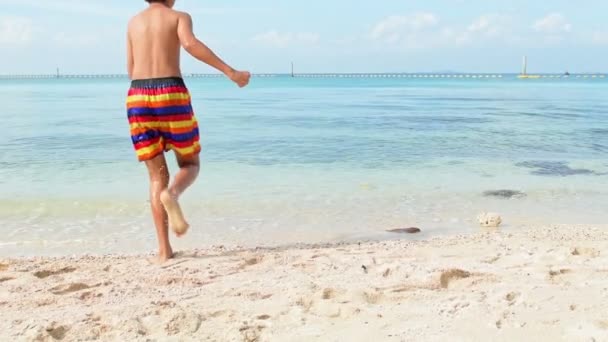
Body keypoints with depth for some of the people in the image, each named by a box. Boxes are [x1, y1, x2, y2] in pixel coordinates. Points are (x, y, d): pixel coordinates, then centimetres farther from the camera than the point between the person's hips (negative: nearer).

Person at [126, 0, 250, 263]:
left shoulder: (133, 22, 21)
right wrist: (230, 72, -17)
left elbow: (131, 70, 22)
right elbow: (190, 44, -15)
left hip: (137, 98, 4)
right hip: (171, 95, -4)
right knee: (190, 164, 14)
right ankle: (171, 195, -22)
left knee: (157, 176, 8)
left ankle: (164, 249, -1)